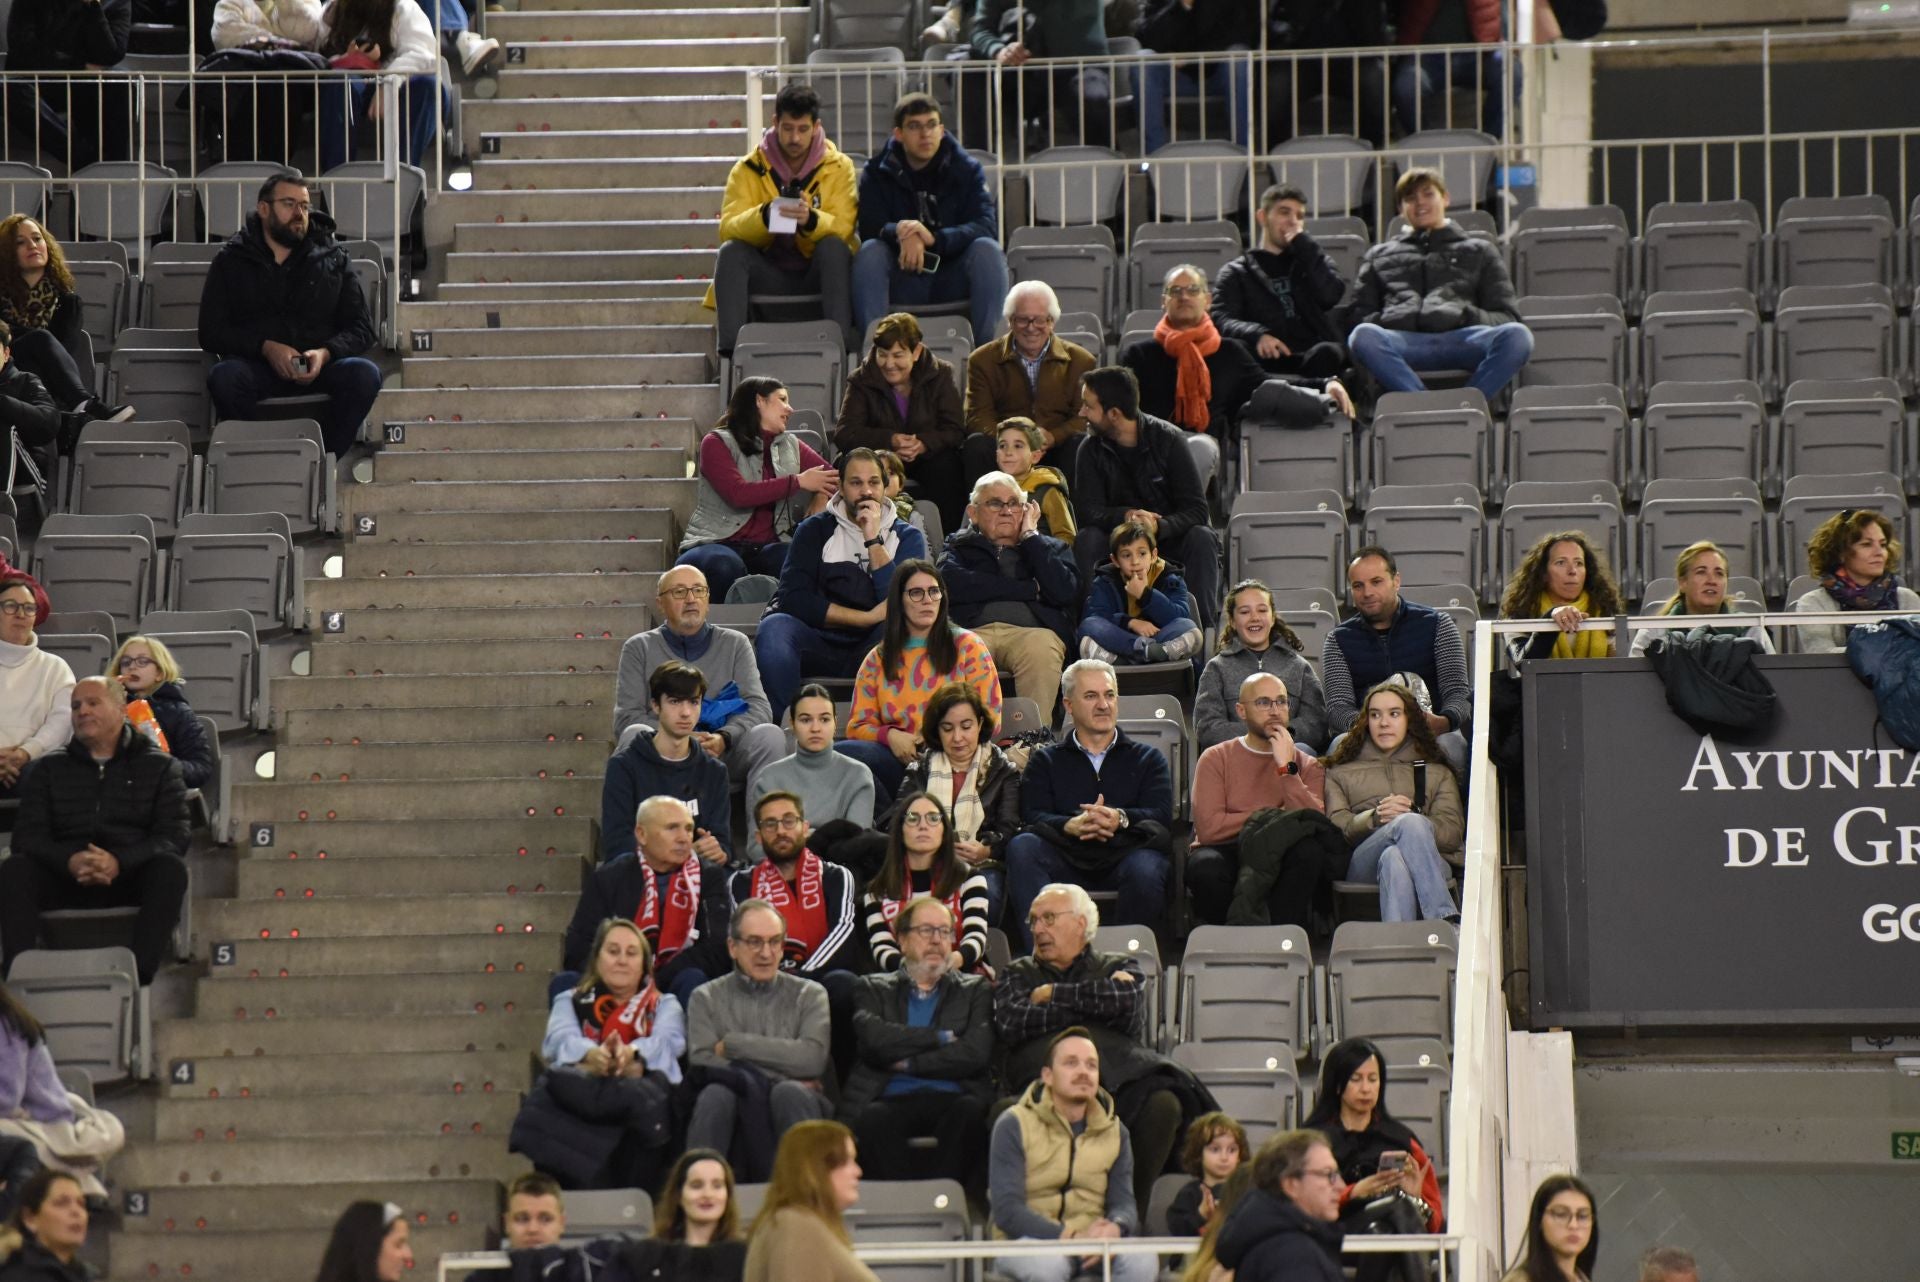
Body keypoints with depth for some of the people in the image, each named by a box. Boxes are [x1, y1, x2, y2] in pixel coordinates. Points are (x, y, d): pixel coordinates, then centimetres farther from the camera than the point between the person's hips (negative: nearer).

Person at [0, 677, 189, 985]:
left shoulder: (159, 766, 14)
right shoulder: (49, 769, 20)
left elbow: (174, 835, 1)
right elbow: (27, 836, 6)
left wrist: (119, 862, -20)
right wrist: (70, 861, -18)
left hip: (130, 877, -1)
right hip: (65, 877, 1)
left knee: (170, 868, -33)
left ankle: (139, 974, -45)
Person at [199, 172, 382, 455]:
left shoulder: (333, 258, 14)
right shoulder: (231, 260, 11)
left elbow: (361, 328, 10)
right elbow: (211, 333, 3)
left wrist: (325, 353, -12)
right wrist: (265, 347, -14)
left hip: (320, 366, 1)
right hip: (256, 365, -1)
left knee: (365, 374, -30)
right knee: (225, 376, -35)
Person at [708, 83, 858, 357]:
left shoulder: (838, 167, 1)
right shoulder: (748, 169, 1)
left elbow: (843, 228, -12)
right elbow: (728, 228, -11)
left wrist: (811, 220, -34)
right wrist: (763, 216, -32)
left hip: (818, 273, -1)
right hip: (767, 273, 1)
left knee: (835, 247, -30)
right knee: (730, 251, -26)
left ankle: (841, 343, -38)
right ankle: (730, 349, -35)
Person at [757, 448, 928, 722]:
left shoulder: (908, 537, 10)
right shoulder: (815, 530, 10)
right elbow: (793, 598, -6)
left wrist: (873, 540, -10)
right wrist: (868, 618, -12)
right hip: (819, 645, 0)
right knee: (774, 626, -31)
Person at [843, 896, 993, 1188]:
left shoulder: (975, 990, 22)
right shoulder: (873, 988, 22)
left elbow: (974, 1053, 3)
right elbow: (875, 1039, -1)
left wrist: (906, 1062, 1)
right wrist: (941, 1038, 2)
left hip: (951, 1097, 0)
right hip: (892, 1098, 0)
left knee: (970, 1112, -35)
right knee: (873, 1119, -35)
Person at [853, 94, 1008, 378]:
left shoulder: (967, 169, 3)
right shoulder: (878, 173, 4)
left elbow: (987, 227, -13)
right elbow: (870, 229, -11)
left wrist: (934, 238, -31)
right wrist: (901, 233, -35)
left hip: (953, 280, 0)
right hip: (901, 285, 0)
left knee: (987, 249, -27)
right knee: (869, 252, -28)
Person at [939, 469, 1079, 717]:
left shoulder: (1051, 548, 28)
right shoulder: (960, 546, 26)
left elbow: (1066, 592, 5)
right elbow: (950, 584, 1)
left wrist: (1030, 538, 13)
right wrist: (1030, 589, 5)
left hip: (1031, 630, 1)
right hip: (973, 631, -1)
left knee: (1040, 649, -38)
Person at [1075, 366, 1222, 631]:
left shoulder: (1168, 439, -14)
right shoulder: (1092, 450, -6)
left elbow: (1197, 509, -18)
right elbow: (1086, 511, -14)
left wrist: (1159, 527, -38)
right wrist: (1125, 515, -36)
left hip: (1169, 537, -2)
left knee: (1202, 538, -32)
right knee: (1087, 540, -28)